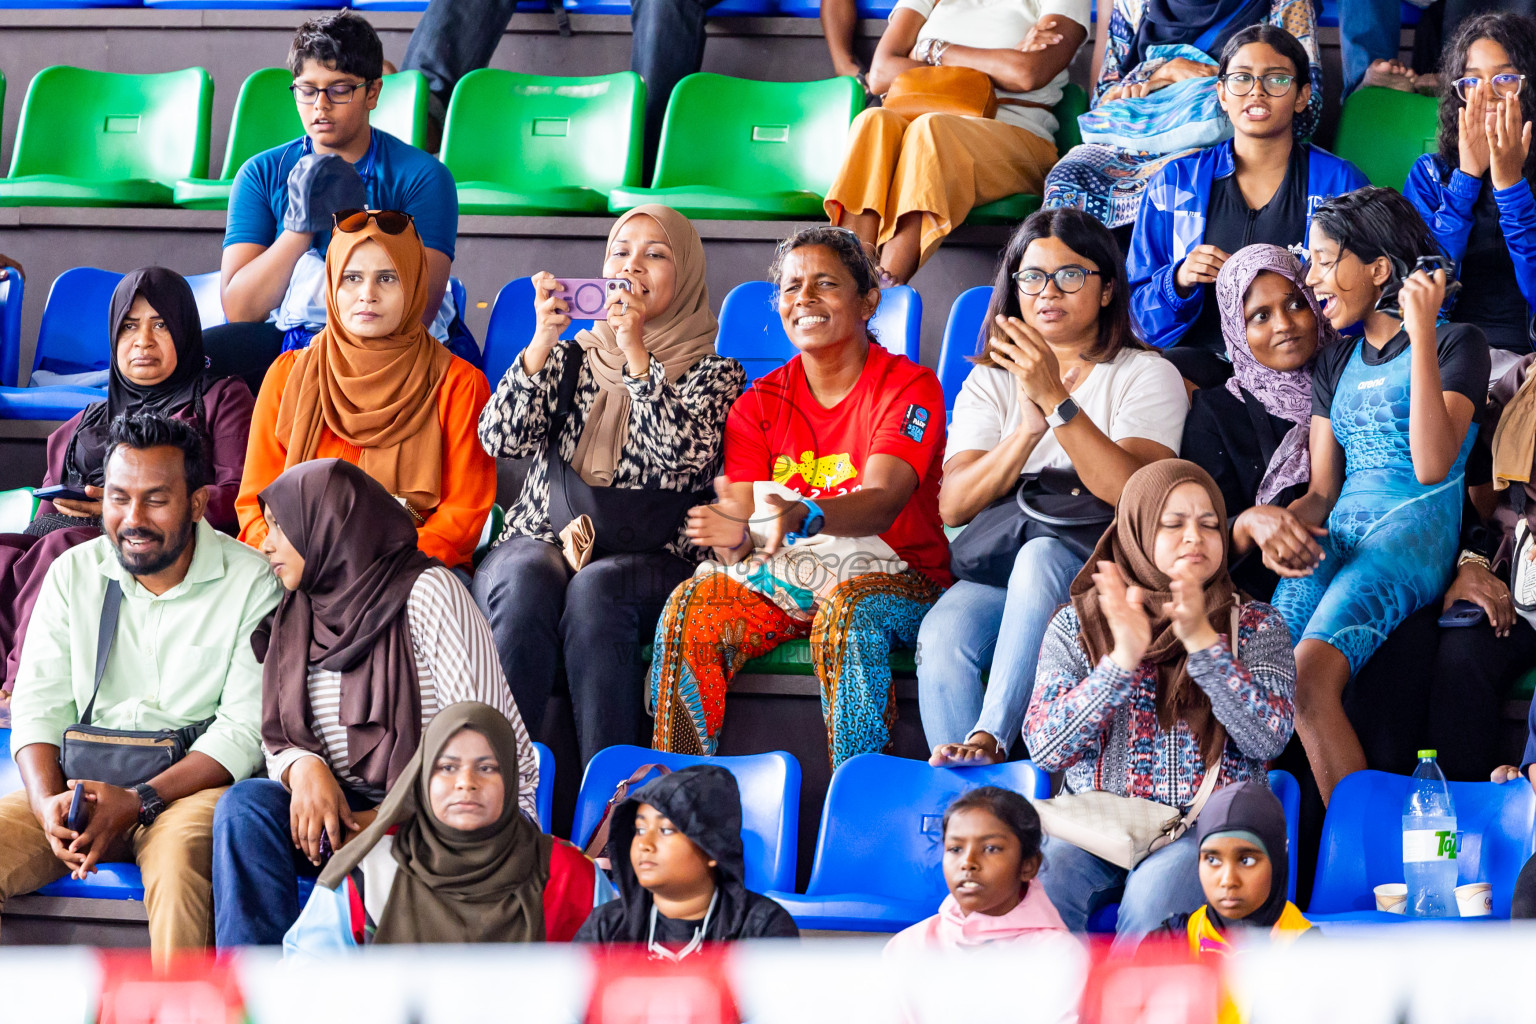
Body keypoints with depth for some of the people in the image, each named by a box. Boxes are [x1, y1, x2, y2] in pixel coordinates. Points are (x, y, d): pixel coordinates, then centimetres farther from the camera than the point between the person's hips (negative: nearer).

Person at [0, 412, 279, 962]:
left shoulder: (253, 585, -4)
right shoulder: (74, 574, 9)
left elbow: (245, 731, -9)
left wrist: (138, 802, -21)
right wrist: (46, 802, -16)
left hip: (190, 787, -4)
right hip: (79, 785, 4)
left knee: (178, 858, -37)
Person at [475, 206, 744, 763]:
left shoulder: (715, 372, 11)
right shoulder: (570, 357, 20)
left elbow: (681, 461, -10)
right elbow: (500, 439, 3)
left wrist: (637, 355, -13)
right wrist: (544, 341, -7)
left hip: (650, 561, -2)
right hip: (539, 543, 2)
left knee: (595, 588, -37)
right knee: (529, 581, -34)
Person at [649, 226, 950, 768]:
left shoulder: (910, 387, -7)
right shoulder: (760, 402, 7)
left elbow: (882, 501, -24)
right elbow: (736, 512, -5)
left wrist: (802, 517, -46)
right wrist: (735, 534, -33)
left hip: (891, 574, -4)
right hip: (781, 578, 4)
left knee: (848, 608, -38)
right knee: (692, 605, -24)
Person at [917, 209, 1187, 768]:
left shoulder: (1148, 375, 7)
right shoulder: (990, 381, 17)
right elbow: (953, 506, 2)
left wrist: (1056, 400, -19)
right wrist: (1027, 430, -14)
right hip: (1001, 557, 3)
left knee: (1039, 557, -37)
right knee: (941, 636, -30)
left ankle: (989, 739, -37)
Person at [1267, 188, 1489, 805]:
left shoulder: (1457, 344, 5)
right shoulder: (1337, 365, 24)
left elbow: (1432, 466, -10)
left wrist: (1421, 337, -13)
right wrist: (1288, 523, -6)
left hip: (1416, 530, -6)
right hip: (1340, 535, 6)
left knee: (1310, 675, -32)